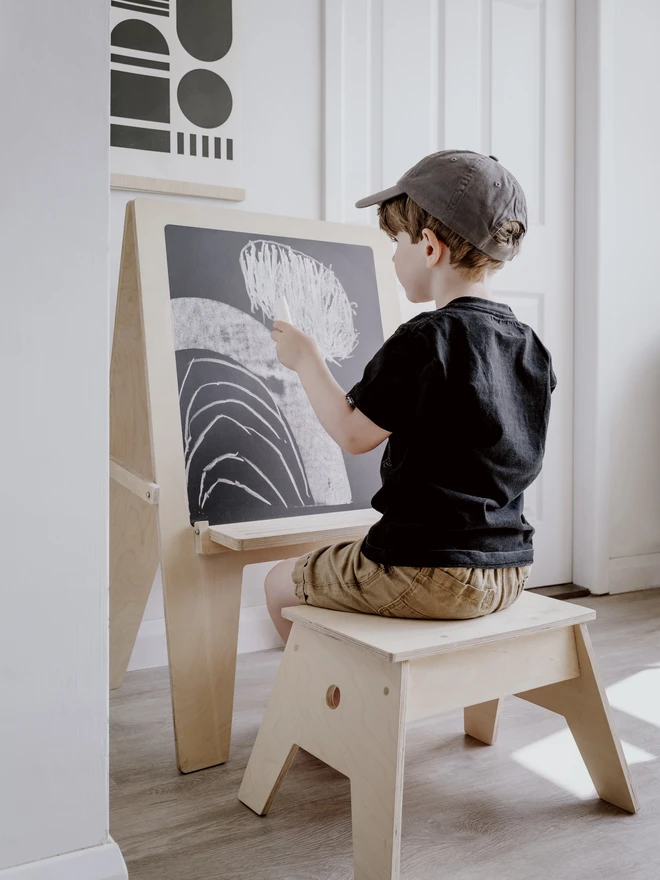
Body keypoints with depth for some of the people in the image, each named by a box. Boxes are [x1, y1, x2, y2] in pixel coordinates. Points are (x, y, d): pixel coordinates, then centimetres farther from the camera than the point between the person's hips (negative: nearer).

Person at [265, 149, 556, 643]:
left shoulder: (424, 339, -19)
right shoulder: (532, 346, 4)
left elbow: (353, 434, -13)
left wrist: (306, 358, 1)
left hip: (428, 572, -8)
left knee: (282, 584, 13)